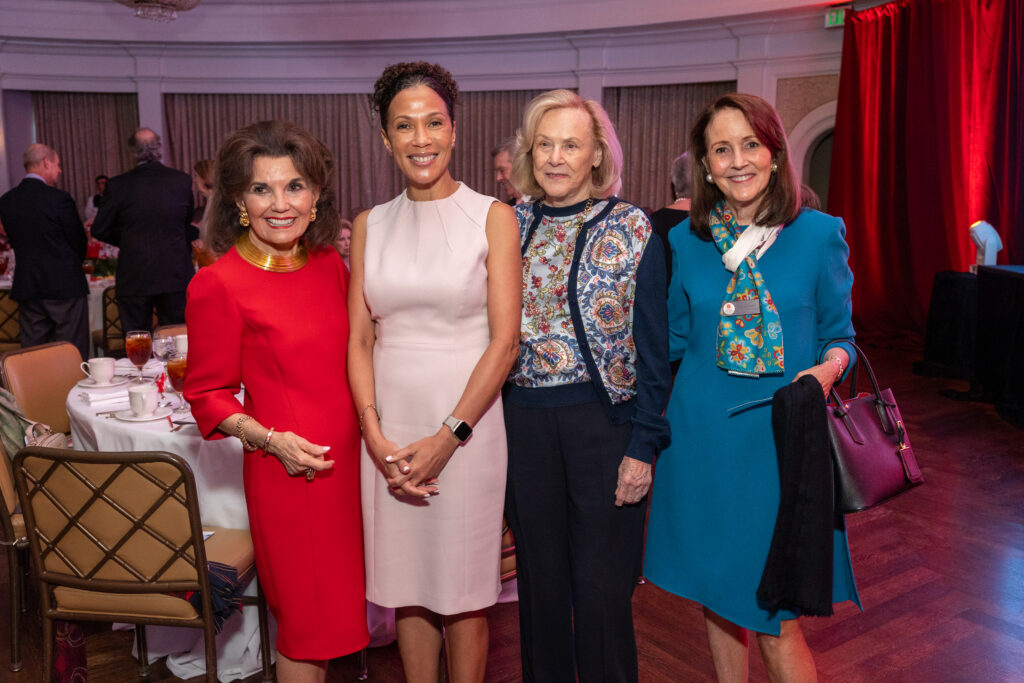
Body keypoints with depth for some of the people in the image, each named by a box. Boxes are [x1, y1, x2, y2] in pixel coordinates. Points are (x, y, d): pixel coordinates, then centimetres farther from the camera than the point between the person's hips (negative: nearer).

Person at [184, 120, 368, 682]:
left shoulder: (330, 265, 6)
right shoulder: (219, 284, -10)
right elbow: (207, 395, -5)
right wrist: (270, 439, -18)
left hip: (350, 460, 6)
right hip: (290, 470, -5)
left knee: (335, 612, 18)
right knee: (309, 621, 7)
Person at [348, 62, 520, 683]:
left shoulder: (492, 217, -2)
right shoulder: (370, 226, 8)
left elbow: (505, 340, -7)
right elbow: (359, 341, 6)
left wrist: (447, 437, -12)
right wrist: (376, 437, -7)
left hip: (467, 425, -3)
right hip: (389, 429, 3)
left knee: (464, 587, 8)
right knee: (407, 584, 14)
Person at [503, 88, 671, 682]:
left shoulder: (630, 229, -4)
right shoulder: (512, 226, 5)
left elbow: (652, 344, -5)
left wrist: (644, 445, -10)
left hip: (604, 419, -3)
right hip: (525, 419, 3)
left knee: (601, 585, 6)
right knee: (540, 578, 15)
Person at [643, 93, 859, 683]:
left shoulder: (820, 234, -3)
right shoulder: (686, 241, 3)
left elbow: (839, 336, 3)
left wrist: (826, 369, -17)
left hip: (784, 437, -2)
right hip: (704, 436, 3)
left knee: (774, 615, 0)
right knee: (717, 593, 15)